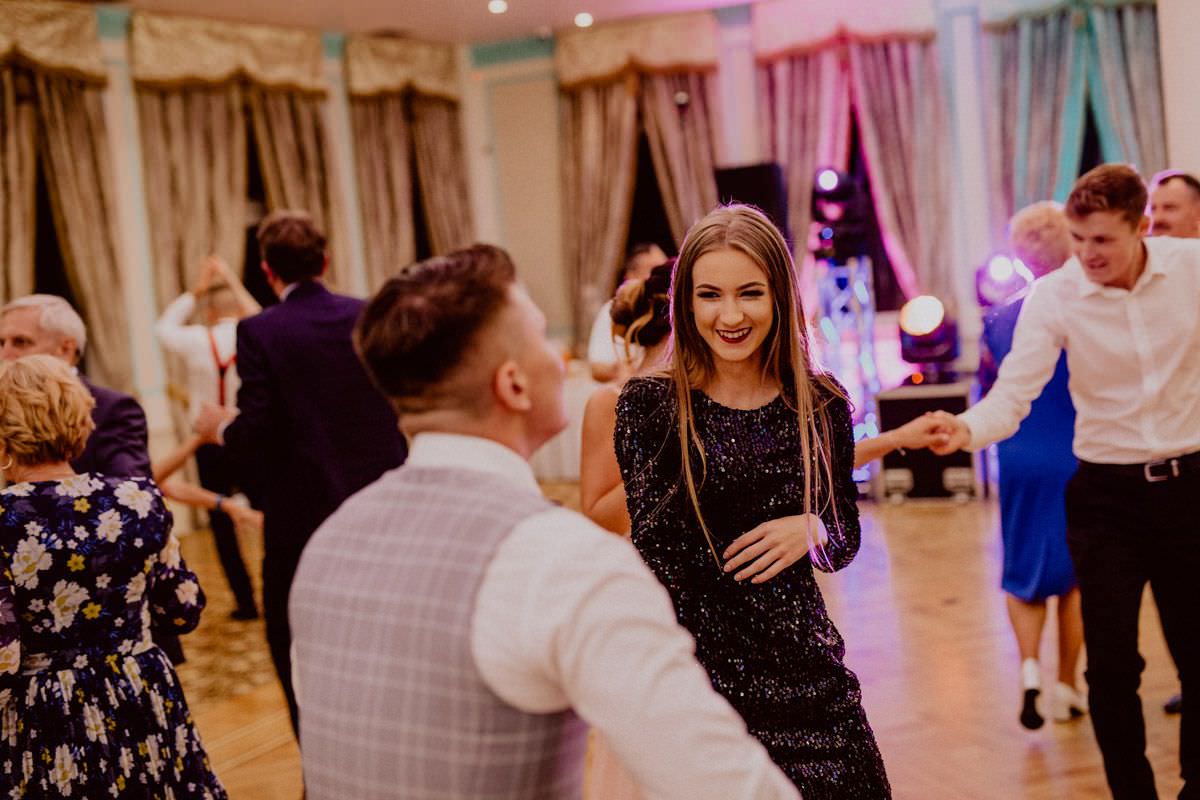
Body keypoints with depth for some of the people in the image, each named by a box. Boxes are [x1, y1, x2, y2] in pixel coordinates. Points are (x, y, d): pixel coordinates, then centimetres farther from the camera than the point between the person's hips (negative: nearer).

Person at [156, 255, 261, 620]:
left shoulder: (197, 341, -6)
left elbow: (163, 327, 16)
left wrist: (196, 290, 19)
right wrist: (234, 283, 23)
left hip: (210, 444, 0)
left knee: (222, 522, 9)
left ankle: (246, 600, 10)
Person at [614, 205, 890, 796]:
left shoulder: (821, 404, 1)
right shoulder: (651, 405, -7)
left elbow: (846, 540, 11)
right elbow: (654, 560, -9)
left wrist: (810, 531, -12)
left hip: (805, 674, 3)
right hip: (697, 670, -2)